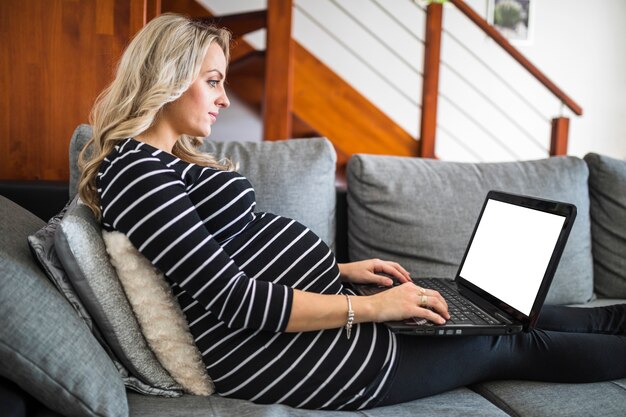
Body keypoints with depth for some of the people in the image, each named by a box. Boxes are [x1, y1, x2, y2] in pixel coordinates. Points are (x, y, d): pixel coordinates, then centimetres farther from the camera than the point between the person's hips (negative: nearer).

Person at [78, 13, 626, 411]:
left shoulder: (173, 158, 13)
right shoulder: (134, 170, -17)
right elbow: (232, 298, -23)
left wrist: (338, 269, 8)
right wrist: (368, 307, -20)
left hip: (309, 309, 9)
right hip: (282, 354, -9)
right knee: (507, 348, 5)